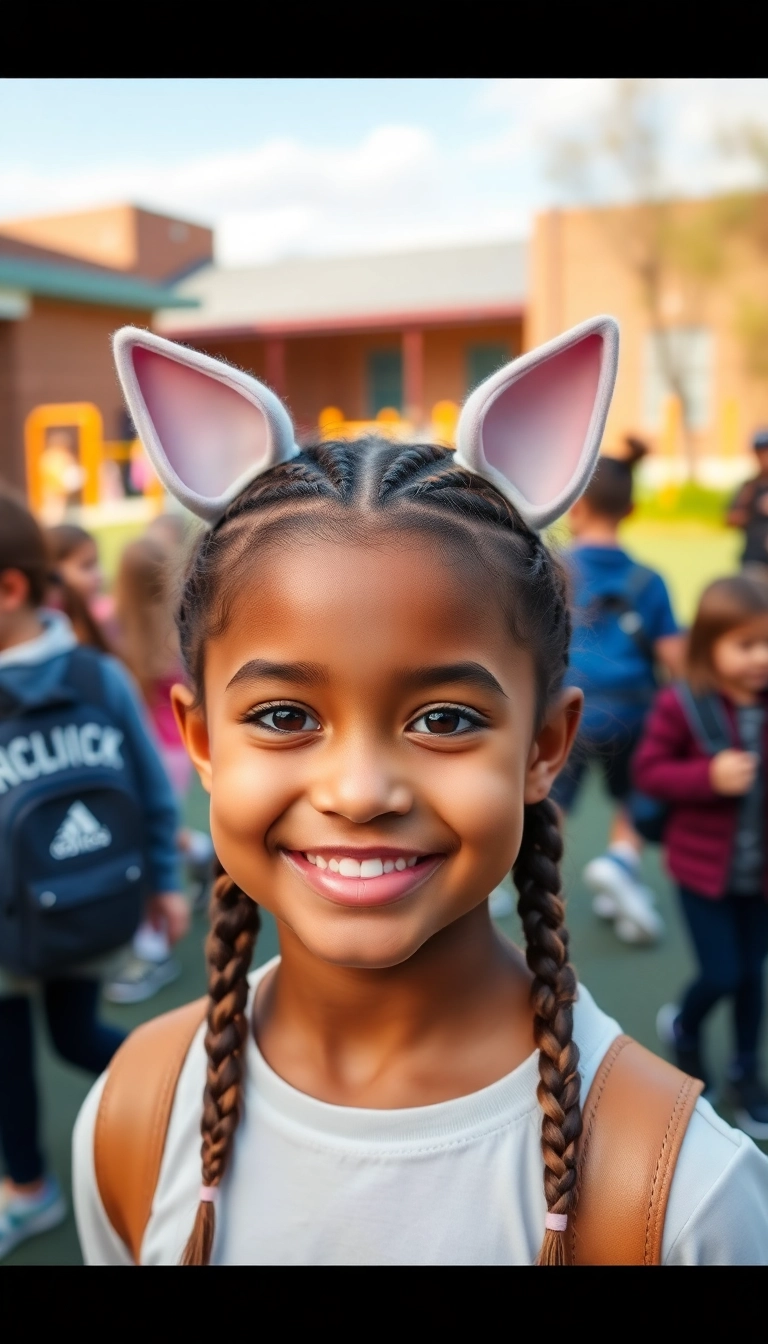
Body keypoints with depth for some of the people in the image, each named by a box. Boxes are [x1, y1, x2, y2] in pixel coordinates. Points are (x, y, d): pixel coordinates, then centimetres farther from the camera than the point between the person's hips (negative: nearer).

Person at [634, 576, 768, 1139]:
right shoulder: (682, 704, -16)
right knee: (721, 976, 0)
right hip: (703, 867, -3)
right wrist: (709, 777, -26)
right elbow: (648, 771, -12)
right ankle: (683, 1029, 35)